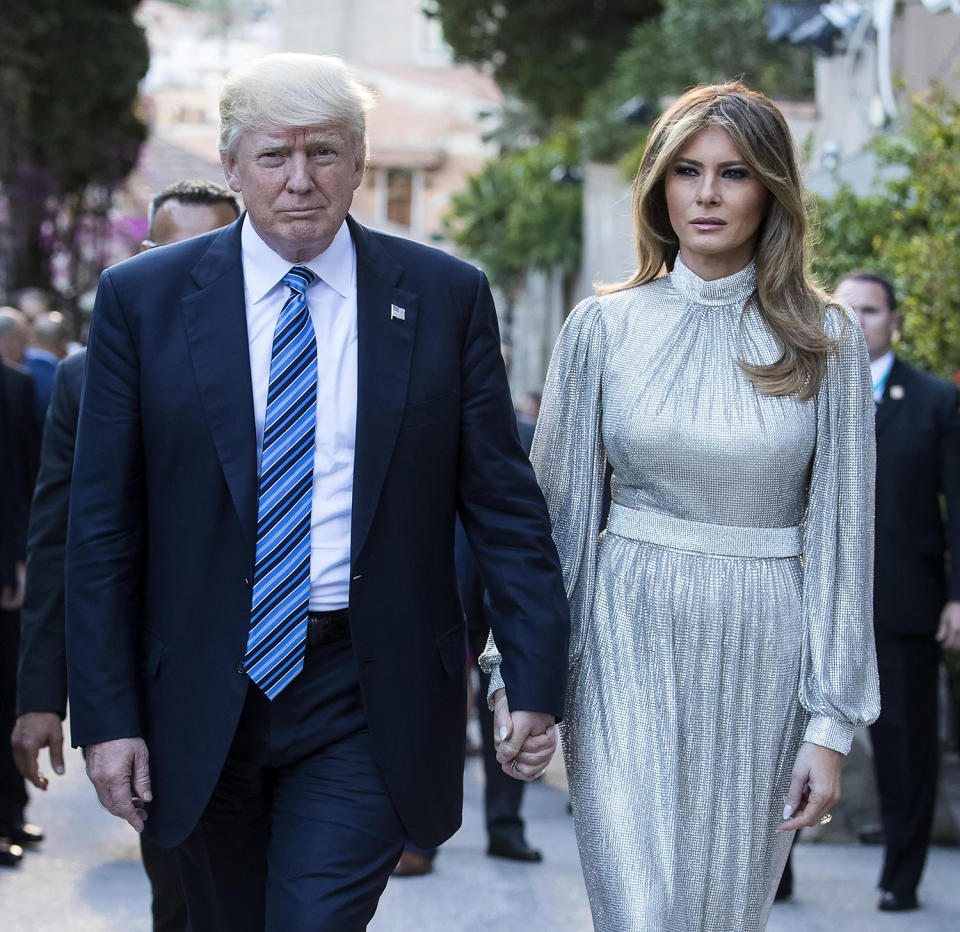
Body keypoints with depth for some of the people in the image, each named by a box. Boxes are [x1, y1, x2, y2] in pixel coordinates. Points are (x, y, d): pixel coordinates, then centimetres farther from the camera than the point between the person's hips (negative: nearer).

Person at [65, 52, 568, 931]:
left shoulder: (446, 296, 0)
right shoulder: (143, 298, -1)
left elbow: (503, 503, 2)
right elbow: (103, 527, 0)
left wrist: (537, 682, -2)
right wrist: (107, 715, -4)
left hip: (368, 700, -1)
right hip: (204, 694, 2)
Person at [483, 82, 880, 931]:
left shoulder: (824, 341, 1)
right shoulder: (605, 327, 2)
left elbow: (842, 533, 0)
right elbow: (556, 510, 5)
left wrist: (832, 723, -4)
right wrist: (521, 680, 2)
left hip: (761, 654, 1)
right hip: (630, 645, 0)